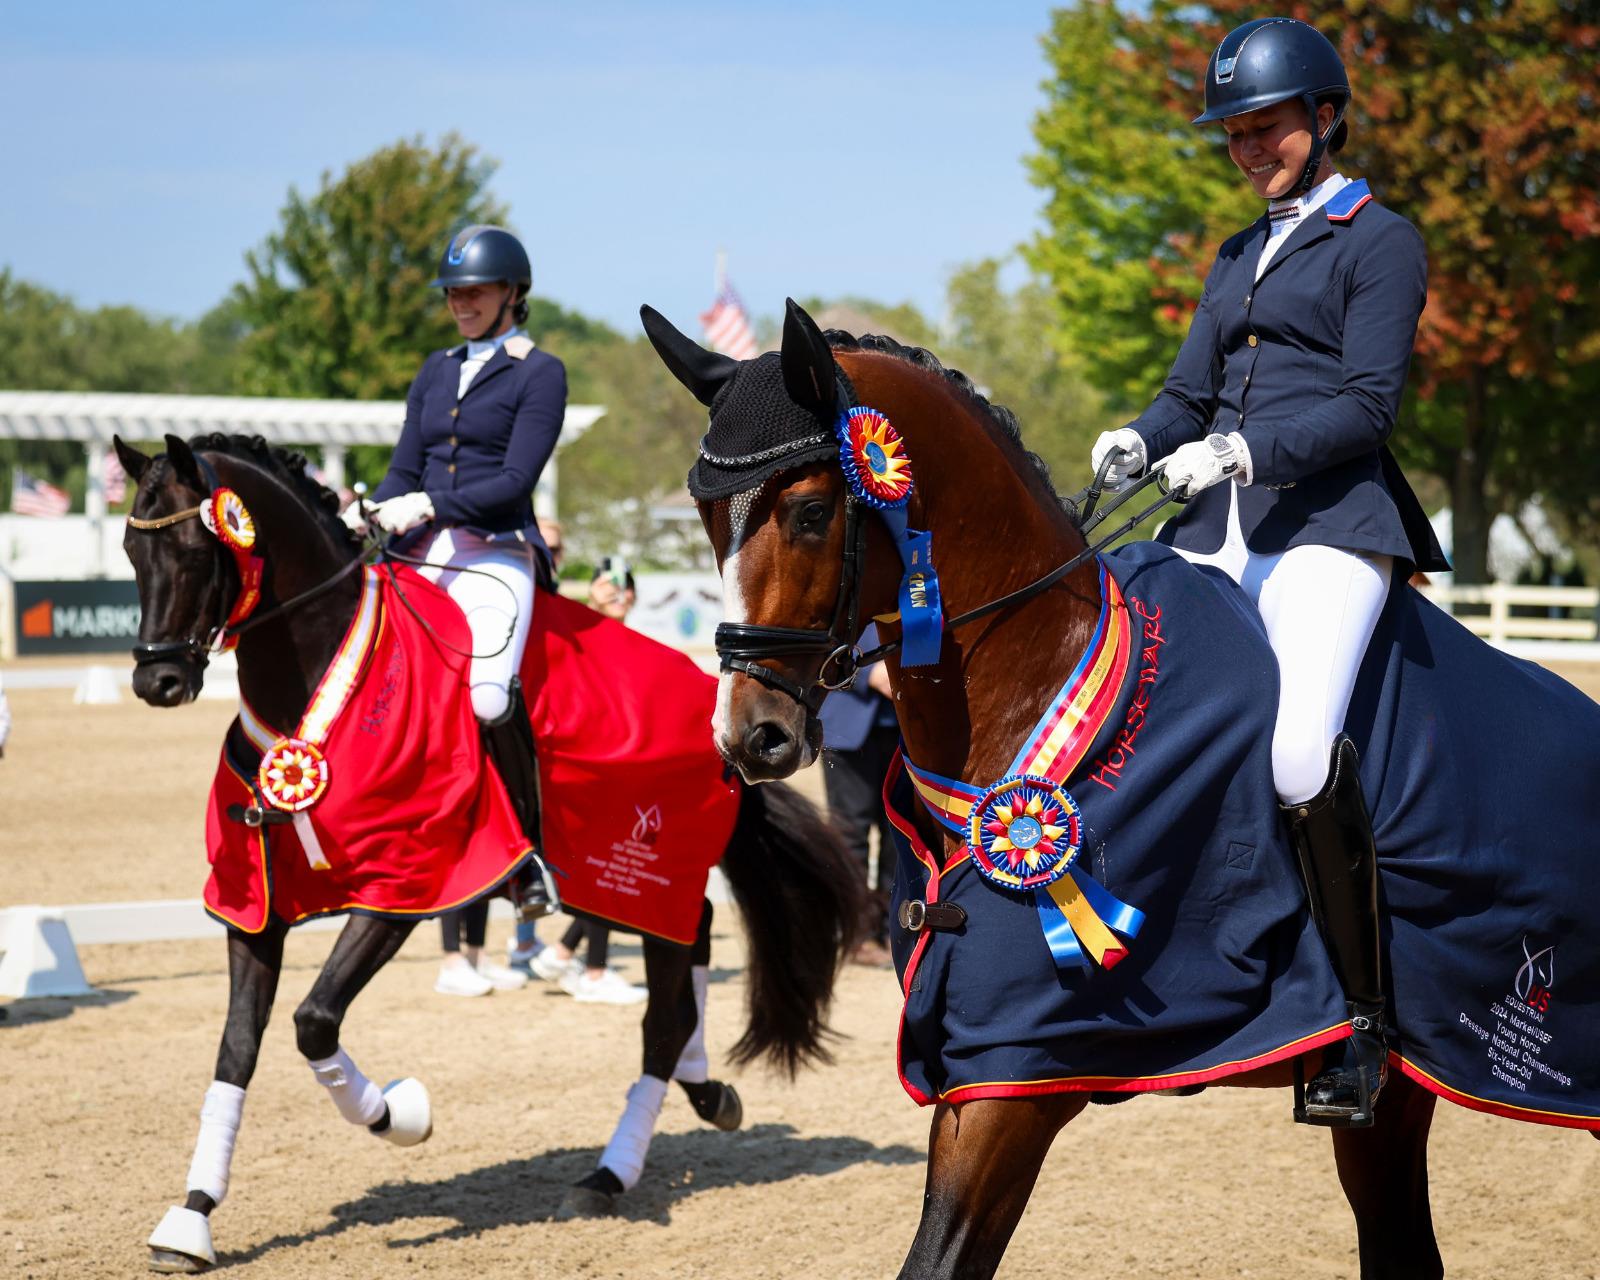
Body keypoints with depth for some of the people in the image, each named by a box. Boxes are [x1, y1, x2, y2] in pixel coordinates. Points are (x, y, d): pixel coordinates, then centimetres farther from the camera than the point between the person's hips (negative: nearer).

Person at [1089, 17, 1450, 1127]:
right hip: (1216, 531, 8)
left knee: (1302, 752, -27)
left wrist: (1243, 450, -20)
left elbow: (1369, 402, -8)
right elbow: (1192, 395, 21)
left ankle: (1364, 1018, -16)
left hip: (1330, 518, -8)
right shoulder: (1239, 258, 25)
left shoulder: (1380, 241, 3)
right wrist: (1140, 441, -1)